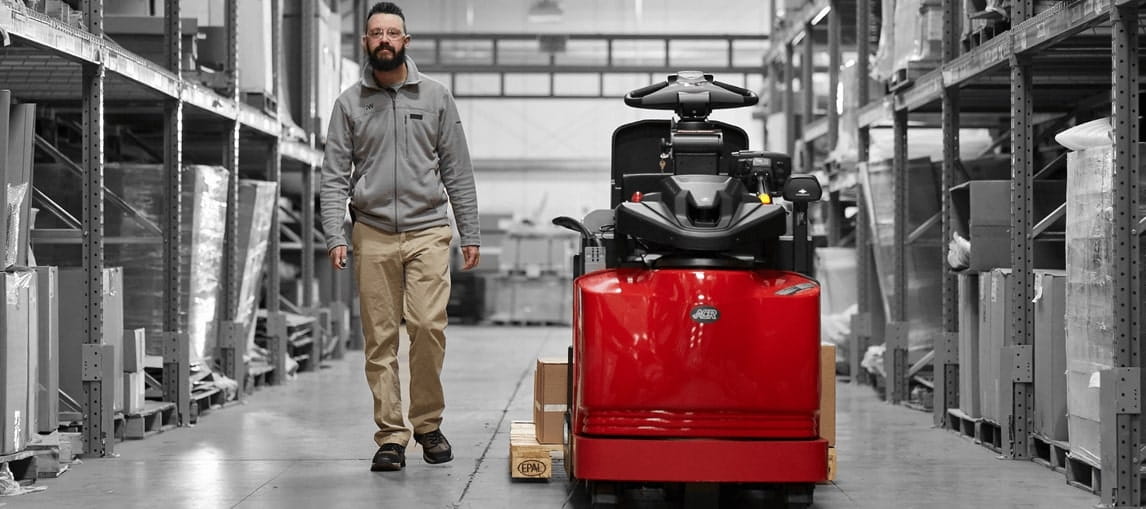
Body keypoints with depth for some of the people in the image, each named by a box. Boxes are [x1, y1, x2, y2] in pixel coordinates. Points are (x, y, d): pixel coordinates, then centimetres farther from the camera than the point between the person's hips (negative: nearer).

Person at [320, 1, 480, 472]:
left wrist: (470, 234, 5)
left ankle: (428, 424, 4)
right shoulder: (349, 104, 8)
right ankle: (391, 437, 4)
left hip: (427, 231, -1)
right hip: (373, 235, 1)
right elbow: (334, 176, 4)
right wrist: (334, 236, -8)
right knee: (380, 340, 0)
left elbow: (457, 171, 10)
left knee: (428, 326, -13)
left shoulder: (435, 97, 9)